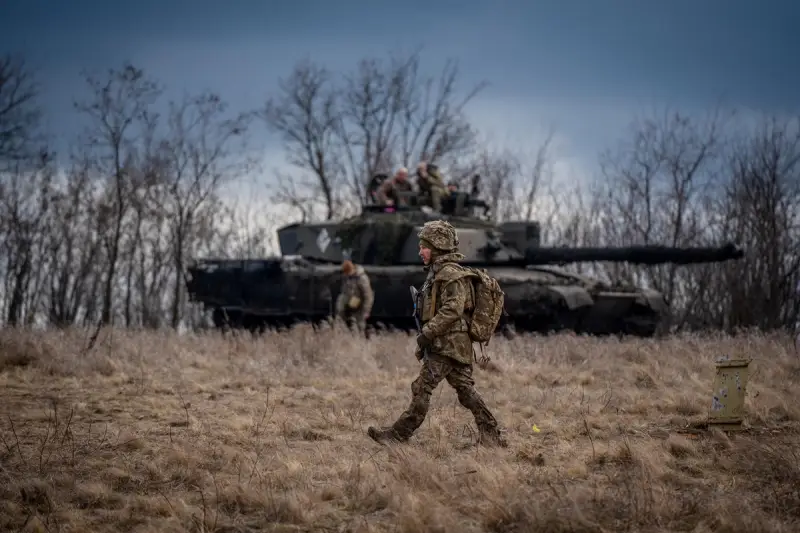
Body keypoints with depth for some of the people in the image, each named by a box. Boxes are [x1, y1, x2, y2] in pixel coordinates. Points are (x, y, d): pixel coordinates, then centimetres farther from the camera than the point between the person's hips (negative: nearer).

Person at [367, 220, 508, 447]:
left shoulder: (451, 274, -13)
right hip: (455, 345, 10)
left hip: (447, 344, -10)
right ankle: (492, 436, 7)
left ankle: (398, 435, -8)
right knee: (466, 390, 8)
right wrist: (425, 342, 21)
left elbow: (452, 309, -22)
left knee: (422, 388, -9)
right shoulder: (438, 273, 19)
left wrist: (426, 334, -21)